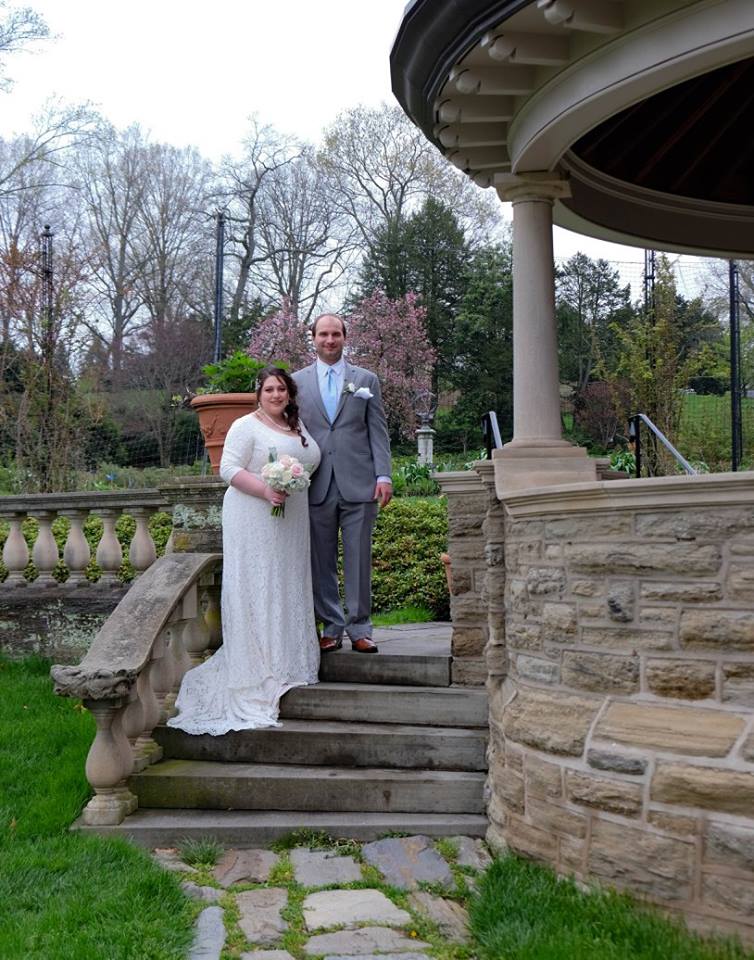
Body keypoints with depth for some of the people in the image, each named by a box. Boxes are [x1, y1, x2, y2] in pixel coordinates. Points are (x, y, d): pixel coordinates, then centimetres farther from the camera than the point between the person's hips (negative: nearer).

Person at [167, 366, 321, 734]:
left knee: (288, 589, 9)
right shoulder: (246, 426, -6)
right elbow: (229, 468, -13)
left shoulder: (299, 427, 17)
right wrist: (265, 489, -23)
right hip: (253, 520, -7)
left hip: (291, 521, 7)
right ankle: (258, 672, -2)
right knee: (256, 590, -6)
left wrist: (297, 484, 8)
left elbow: (311, 465, 25)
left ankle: (288, 665, 17)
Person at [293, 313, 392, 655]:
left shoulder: (366, 380, 10)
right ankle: (331, 628, 13)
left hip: (358, 485, -1)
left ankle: (359, 629, 10)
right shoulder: (297, 381, 11)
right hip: (317, 486, 1)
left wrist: (383, 476, -4)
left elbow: (378, 431, 6)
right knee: (321, 563, 4)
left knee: (359, 560, 1)